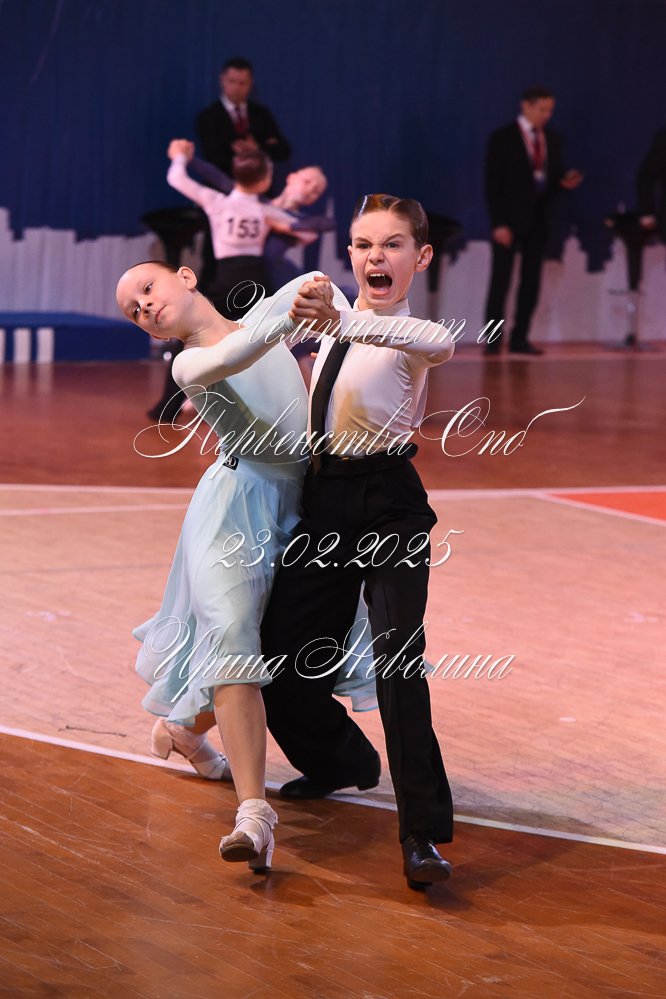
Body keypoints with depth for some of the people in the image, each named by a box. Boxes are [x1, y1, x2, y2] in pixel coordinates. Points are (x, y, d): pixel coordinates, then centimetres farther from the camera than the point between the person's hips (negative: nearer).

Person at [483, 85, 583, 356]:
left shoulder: (552, 140, 12)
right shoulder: (503, 138, -4)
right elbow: (493, 183, -8)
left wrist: (564, 181, -7)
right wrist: (499, 223, -15)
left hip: (538, 219, 5)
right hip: (511, 219, -5)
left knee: (531, 281, 3)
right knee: (501, 280, -4)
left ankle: (520, 338, 7)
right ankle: (493, 340, 0)